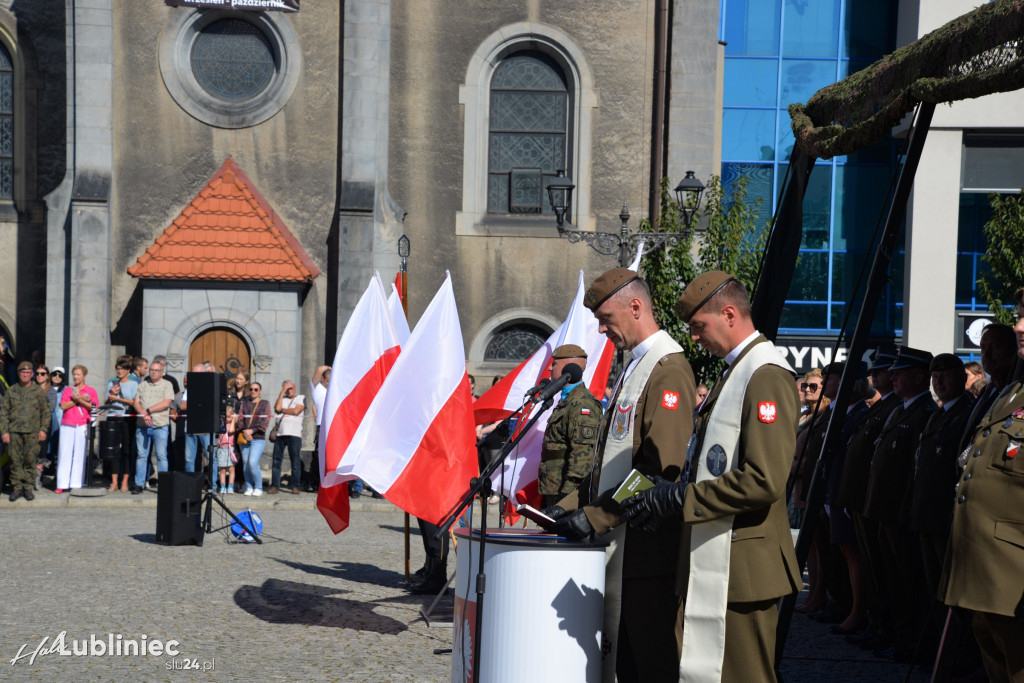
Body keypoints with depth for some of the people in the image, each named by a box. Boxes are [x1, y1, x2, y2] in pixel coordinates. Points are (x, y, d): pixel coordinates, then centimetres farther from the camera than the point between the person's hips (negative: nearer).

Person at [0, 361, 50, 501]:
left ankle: (28, 488, 6)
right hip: (14, 431, 1)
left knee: (30, 461, -2)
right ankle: (17, 488, 7)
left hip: (32, 432, -1)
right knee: (15, 460, 0)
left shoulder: (38, 391, 7)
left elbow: (45, 411, 8)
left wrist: (43, 429, -1)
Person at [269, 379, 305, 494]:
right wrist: (282, 392, 3)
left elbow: (296, 411, -6)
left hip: (294, 434, -3)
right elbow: (277, 408, 0)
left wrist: (283, 410, 5)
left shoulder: (301, 398, 11)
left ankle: (295, 486, 0)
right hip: (280, 433, 3)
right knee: (277, 460, -1)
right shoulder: (281, 398, 21)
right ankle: (275, 486, 4)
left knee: (295, 460, -6)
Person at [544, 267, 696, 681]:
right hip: (616, 541, 10)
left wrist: (595, 517, -18)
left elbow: (662, 467, -20)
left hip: (646, 549, -10)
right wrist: (571, 505, 12)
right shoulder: (633, 368, 19)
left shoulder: (669, 369, -12)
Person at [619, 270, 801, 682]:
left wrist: (679, 499, -19)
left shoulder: (766, 377, -15)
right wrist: (670, 490, 9)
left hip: (740, 569, -10)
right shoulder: (737, 371, 18)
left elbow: (763, 481, -24)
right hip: (712, 564, 10)